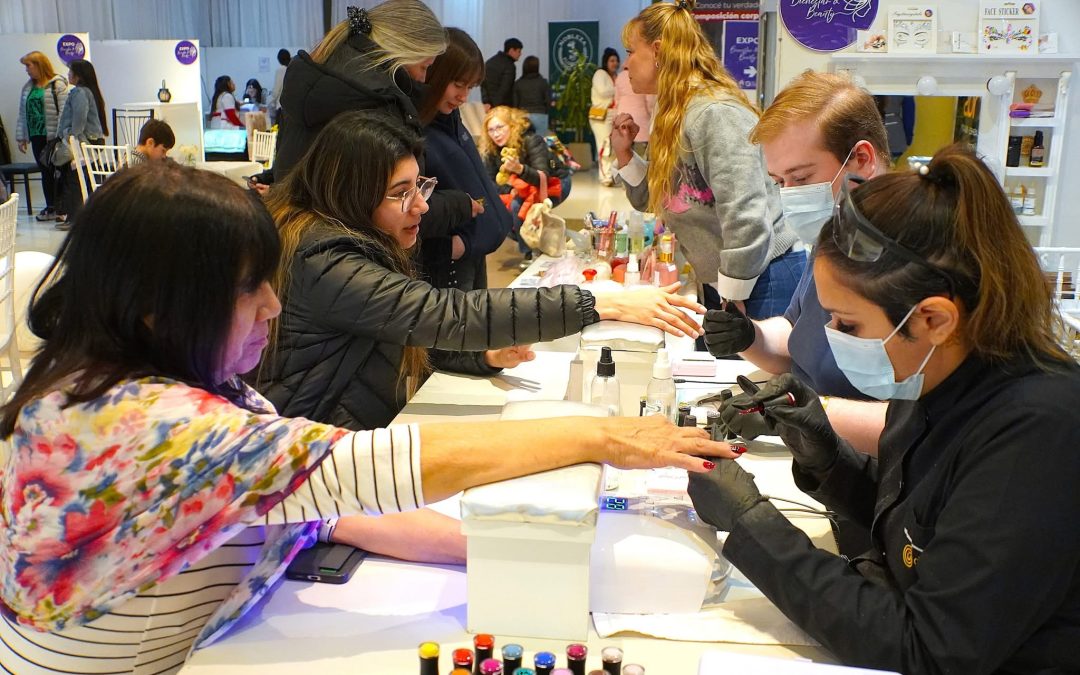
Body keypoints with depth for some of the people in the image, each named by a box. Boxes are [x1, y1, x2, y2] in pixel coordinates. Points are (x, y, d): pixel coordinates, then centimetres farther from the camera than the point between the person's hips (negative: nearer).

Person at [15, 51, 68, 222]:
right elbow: (22, 114, 15)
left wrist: (63, 137, -20)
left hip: (54, 136, -6)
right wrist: (21, 137, 11)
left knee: (58, 171, 1)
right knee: (45, 172, 9)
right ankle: (50, 208, 15)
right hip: (36, 136, 6)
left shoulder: (58, 85, -6)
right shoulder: (28, 87, 14)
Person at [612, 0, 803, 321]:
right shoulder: (673, 118, 10)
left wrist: (732, 305, -19)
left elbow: (747, 220, -24)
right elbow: (654, 203, 19)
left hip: (764, 281, -9)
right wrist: (624, 153, 6)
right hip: (723, 283, 9)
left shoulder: (715, 113, -18)